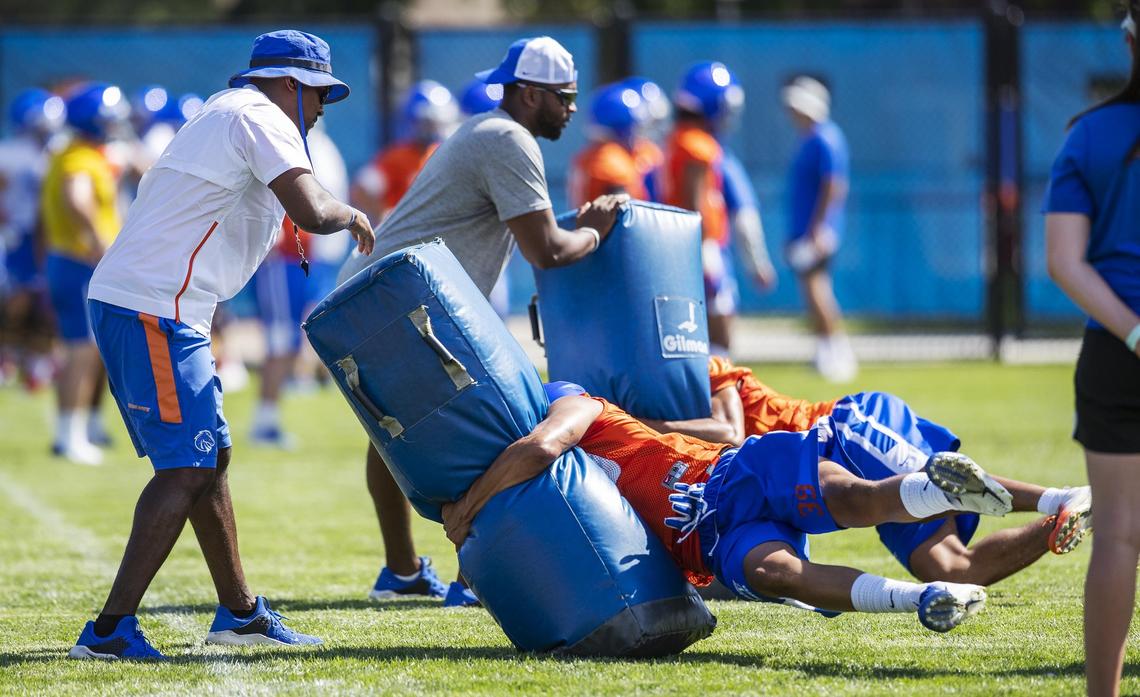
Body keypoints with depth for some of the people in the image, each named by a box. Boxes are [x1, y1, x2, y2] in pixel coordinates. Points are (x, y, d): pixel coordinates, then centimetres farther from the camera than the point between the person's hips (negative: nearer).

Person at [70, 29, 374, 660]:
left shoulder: (221, 117, 24)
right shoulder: (260, 118, -8)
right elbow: (309, 211, -20)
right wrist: (351, 216, 0)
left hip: (120, 302, 11)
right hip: (154, 310, -11)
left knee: (210, 459, 18)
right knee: (185, 469, -12)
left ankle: (238, 612, 28)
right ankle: (110, 629, -18)